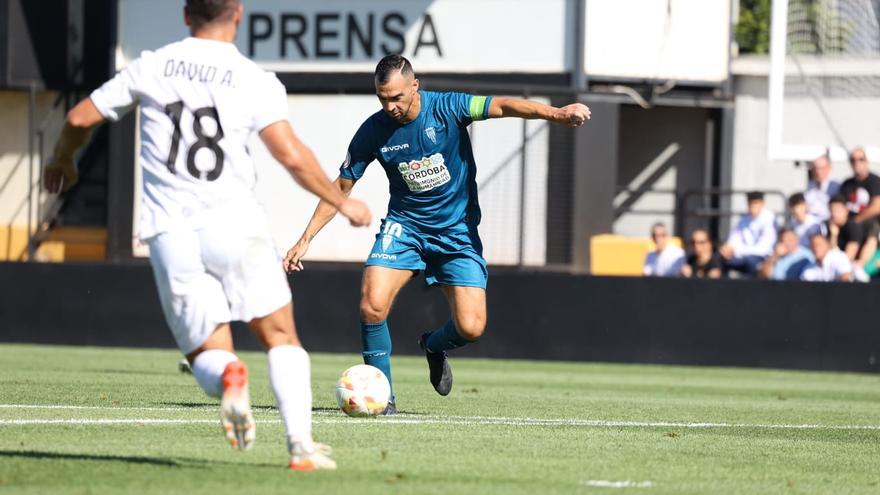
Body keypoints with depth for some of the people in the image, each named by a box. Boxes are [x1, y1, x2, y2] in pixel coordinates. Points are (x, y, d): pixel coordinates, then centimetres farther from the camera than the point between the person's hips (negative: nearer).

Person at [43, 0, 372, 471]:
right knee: (280, 337, 12)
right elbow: (291, 155, -10)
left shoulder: (150, 67, 8)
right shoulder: (257, 82, 0)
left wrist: (62, 160, 34)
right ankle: (301, 443, -5)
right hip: (235, 225, -2)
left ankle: (227, 378, -27)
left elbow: (80, 118, 12)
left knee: (207, 354, 10)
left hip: (169, 233, 2)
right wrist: (342, 202, 4)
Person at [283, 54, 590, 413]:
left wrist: (555, 113, -46)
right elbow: (341, 187, 1)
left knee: (470, 328, -11)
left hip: (457, 229, -1)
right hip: (405, 226, 1)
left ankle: (434, 346, 26)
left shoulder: (446, 108, -15)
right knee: (372, 305, -23)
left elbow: (500, 106, -29)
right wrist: (305, 239, -3)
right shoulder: (373, 131, -10)